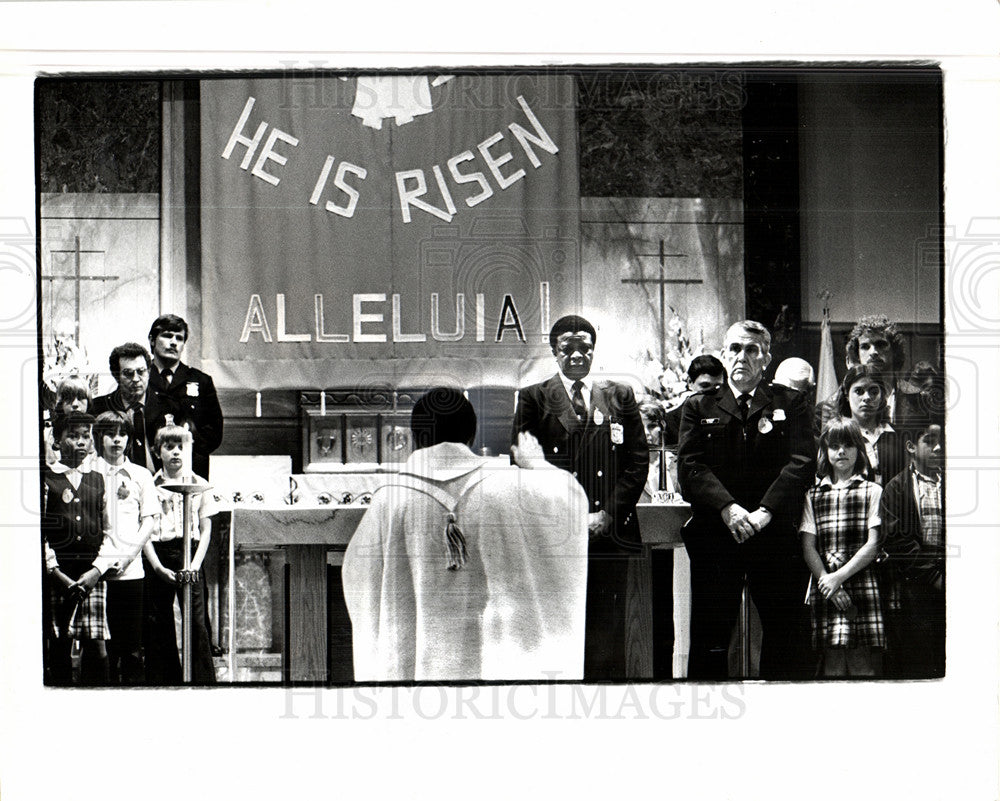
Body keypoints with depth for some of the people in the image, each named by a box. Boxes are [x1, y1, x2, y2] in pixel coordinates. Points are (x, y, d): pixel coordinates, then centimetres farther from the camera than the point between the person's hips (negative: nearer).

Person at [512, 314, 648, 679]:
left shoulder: (620, 396, 14)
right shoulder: (534, 398, 7)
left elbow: (638, 461, 9)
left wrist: (608, 514, -3)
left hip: (610, 534, 2)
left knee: (607, 627, 1)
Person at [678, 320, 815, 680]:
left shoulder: (791, 403, 11)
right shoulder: (699, 407, 13)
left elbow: (802, 462, -1)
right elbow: (690, 467, 1)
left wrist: (765, 511, -15)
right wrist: (727, 508, -16)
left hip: (774, 534, 0)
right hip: (714, 537, 0)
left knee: (786, 635, 2)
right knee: (709, 637, -1)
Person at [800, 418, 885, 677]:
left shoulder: (872, 492, 7)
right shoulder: (813, 496, 14)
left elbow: (872, 545, -1)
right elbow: (808, 548, 7)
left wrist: (839, 576, -10)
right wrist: (826, 582, -8)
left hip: (862, 586, -2)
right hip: (825, 591, 2)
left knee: (864, 666, -7)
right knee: (832, 667, -2)